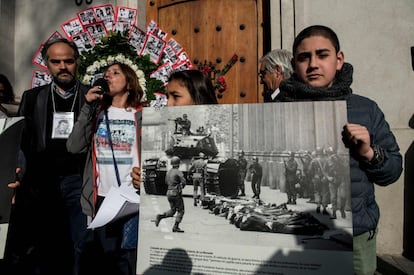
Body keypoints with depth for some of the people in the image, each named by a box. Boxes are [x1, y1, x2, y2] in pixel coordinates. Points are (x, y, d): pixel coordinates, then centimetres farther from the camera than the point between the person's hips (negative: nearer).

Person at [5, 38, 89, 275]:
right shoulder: (32, 97, 10)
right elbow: (21, 142, 7)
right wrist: (18, 178, -2)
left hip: (79, 183, -2)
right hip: (41, 184, 2)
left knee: (79, 251, 6)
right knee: (35, 253, 13)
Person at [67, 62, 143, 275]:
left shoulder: (142, 116, 1)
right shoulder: (97, 112, 10)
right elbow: (73, 147, -3)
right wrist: (88, 107, -6)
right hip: (101, 199, 3)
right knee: (101, 258, 14)